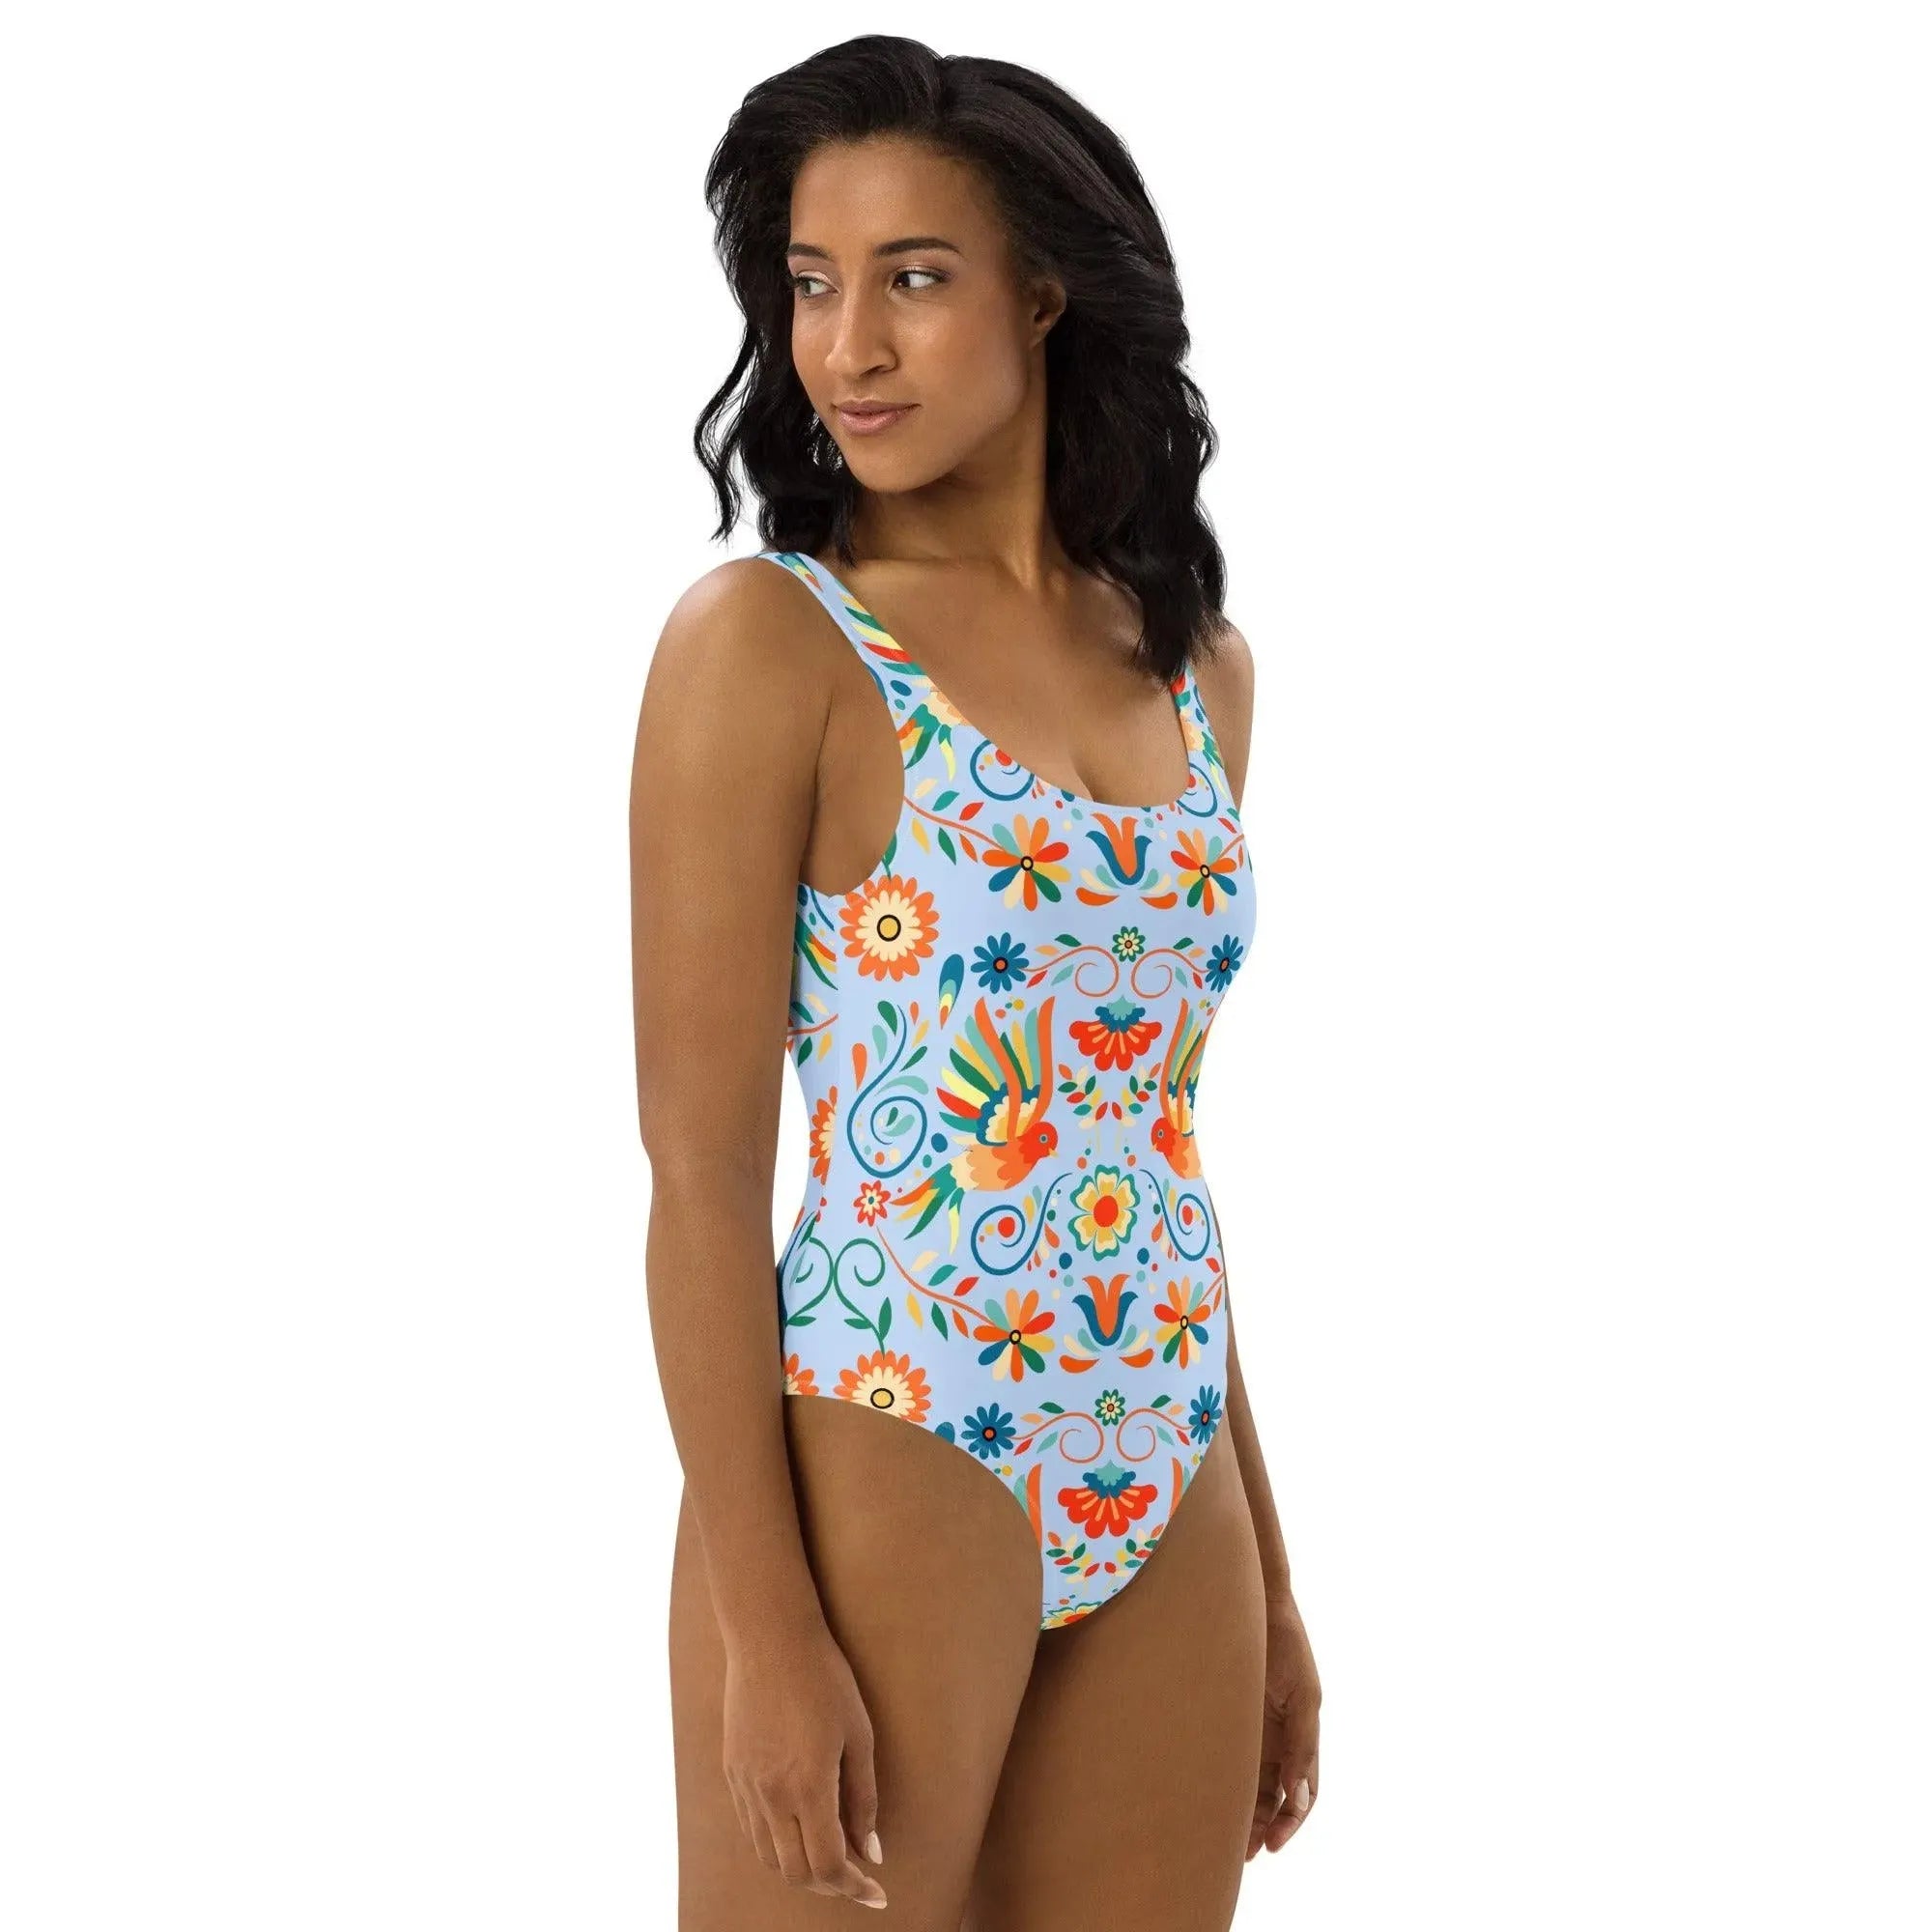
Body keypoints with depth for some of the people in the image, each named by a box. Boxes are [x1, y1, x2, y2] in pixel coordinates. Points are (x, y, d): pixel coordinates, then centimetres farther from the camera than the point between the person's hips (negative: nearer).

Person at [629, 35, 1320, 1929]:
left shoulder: (1194, 667, 9)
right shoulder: (766, 639, -8)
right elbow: (700, 1168, -11)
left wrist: (1266, 1573, 14)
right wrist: (765, 1626, -15)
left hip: (1168, 1502, 6)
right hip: (883, 1467, -5)